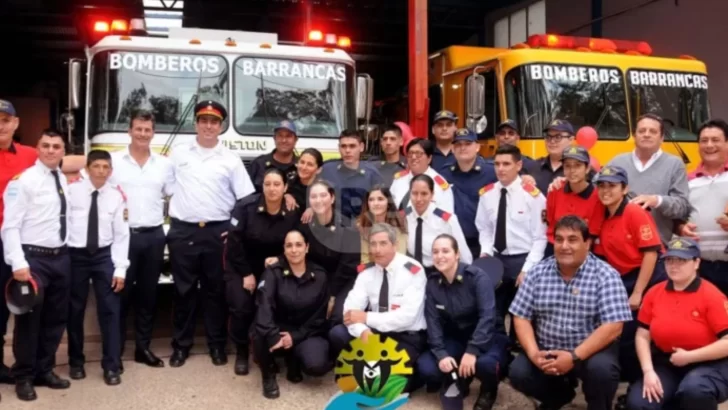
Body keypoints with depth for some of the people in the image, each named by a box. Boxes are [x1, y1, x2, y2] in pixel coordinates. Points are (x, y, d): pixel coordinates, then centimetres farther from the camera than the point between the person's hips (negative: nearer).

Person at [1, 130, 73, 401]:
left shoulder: (65, 182, 10)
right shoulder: (23, 180, -9)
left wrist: (64, 253, 4)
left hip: (61, 257, 6)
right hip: (34, 258, -6)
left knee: (56, 318, 14)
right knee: (29, 320, 3)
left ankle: (45, 370, 30)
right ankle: (24, 377, 19)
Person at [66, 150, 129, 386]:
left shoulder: (117, 196, -1)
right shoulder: (71, 191, -6)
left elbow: (121, 234, -1)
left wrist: (120, 268, -5)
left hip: (104, 255, 1)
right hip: (75, 255, -1)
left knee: (110, 310, 1)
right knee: (75, 311, 11)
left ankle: (111, 366, 11)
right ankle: (76, 362, 29)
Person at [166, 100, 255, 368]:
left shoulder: (231, 160, 4)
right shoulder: (178, 154, 7)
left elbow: (247, 199, 3)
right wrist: (171, 215, 2)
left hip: (217, 232, 0)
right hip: (183, 231, 0)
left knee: (216, 290, 7)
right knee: (184, 290, 6)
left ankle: (217, 345, 18)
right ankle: (181, 345, 17)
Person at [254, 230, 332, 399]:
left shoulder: (319, 276, -1)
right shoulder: (273, 273, -7)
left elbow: (319, 316, 0)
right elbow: (264, 305, -25)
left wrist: (295, 336, -15)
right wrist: (273, 336, -42)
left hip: (307, 332, 1)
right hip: (279, 329, -1)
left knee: (317, 365, -29)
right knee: (261, 335, -36)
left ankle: (293, 361, 10)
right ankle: (268, 376, -3)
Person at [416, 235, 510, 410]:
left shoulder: (478, 277, -17)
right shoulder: (432, 283, -4)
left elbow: (487, 316, -24)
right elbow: (433, 321, -6)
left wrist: (472, 351, -32)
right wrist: (441, 353, -20)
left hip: (486, 337, -4)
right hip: (455, 338, 4)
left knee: (486, 363, -37)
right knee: (425, 367, -21)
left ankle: (488, 391, 2)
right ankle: (457, 383, 13)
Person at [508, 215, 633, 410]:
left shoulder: (605, 275, -11)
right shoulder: (538, 272, -1)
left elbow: (613, 327, -18)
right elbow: (521, 318, 0)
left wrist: (574, 357, -25)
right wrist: (533, 353, -17)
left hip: (591, 350, -3)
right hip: (547, 351, 3)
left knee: (601, 370, -33)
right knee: (518, 373, -19)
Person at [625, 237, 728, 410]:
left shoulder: (711, 295, -10)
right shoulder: (654, 293, 2)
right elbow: (642, 336, 4)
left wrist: (689, 357, -17)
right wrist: (648, 371, -10)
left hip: (709, 365, -4)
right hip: (667, 365, 4)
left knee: (693, 389, -39)